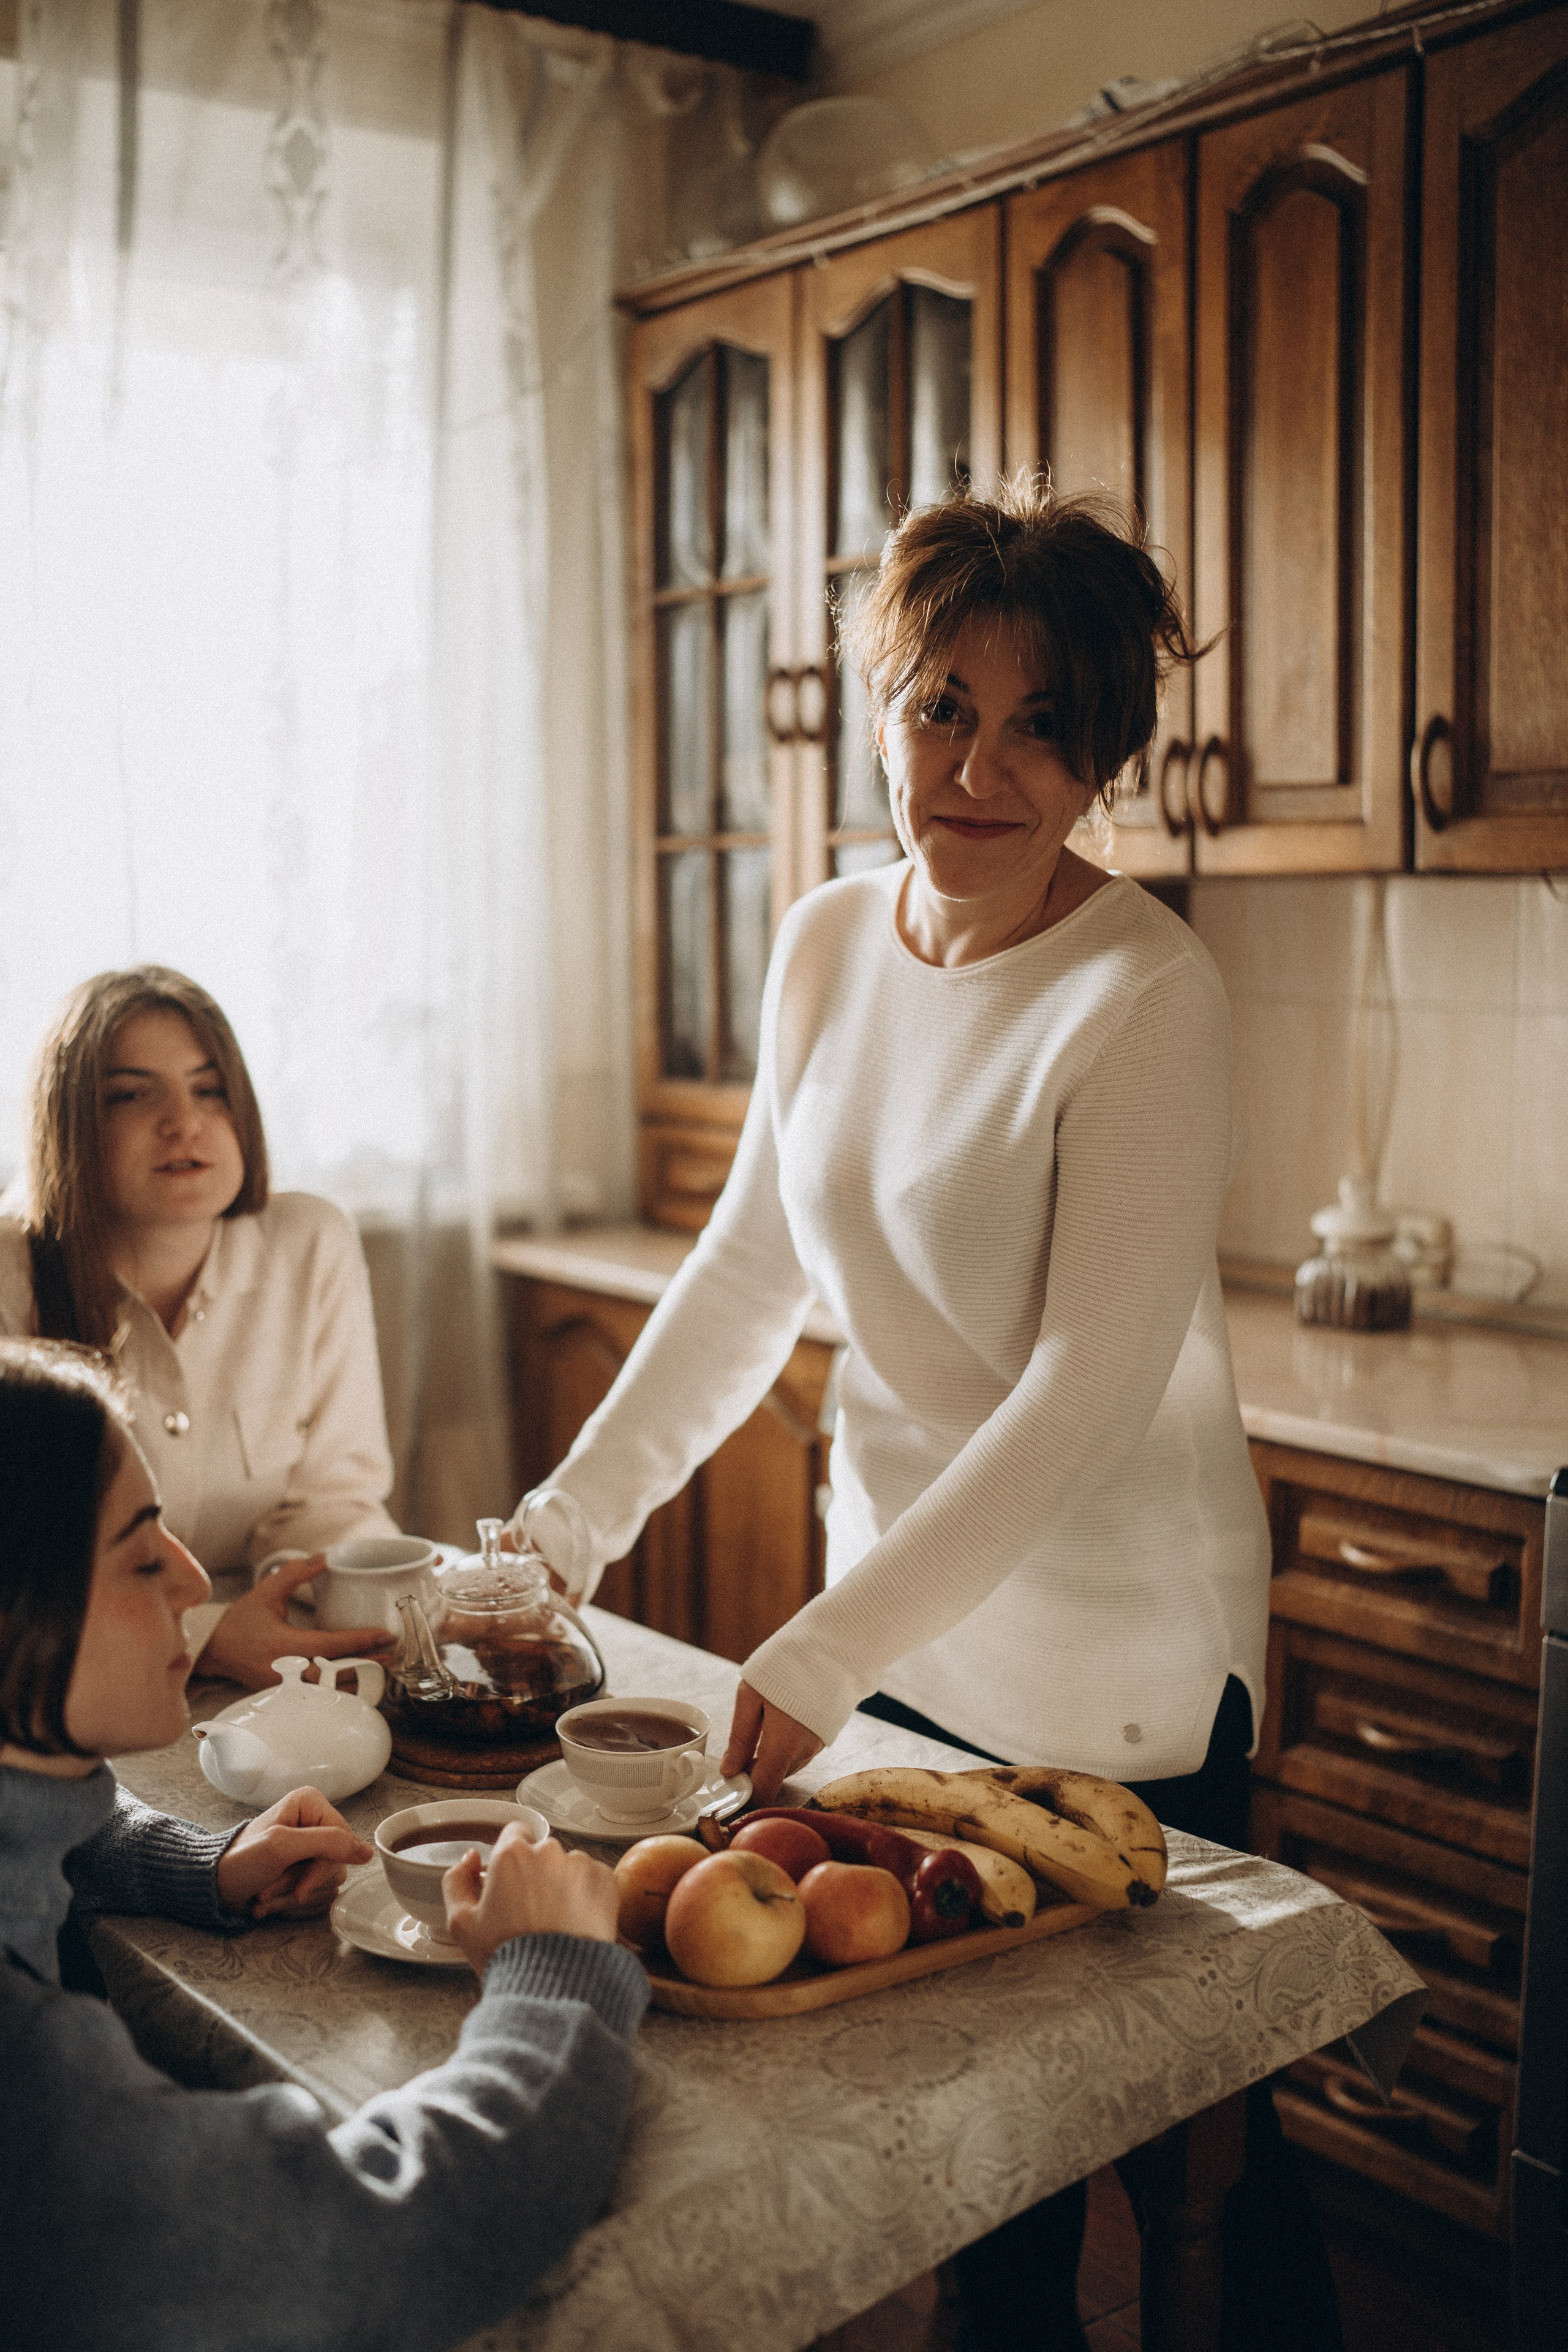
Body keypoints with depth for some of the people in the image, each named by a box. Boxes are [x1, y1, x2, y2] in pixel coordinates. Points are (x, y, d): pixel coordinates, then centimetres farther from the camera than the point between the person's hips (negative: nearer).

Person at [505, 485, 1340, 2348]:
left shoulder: (1145, 1000, -21)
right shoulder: (827, 947, -1)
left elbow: (1090, 1393, -24)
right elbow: (750, 1270, 7)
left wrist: (825, 1652, -27)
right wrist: (573, 1517, 5)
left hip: (1117, 1668, -6)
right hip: (904, 1618, 6)